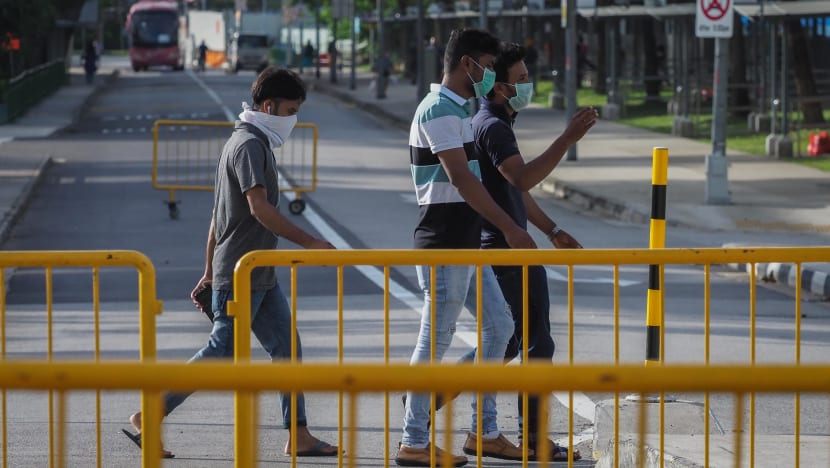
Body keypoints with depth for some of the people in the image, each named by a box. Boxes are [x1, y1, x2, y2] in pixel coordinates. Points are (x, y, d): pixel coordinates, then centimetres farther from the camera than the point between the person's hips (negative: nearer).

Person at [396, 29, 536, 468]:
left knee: (499, 325, 12)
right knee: (435, 340, -4)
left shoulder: (457, 110, 17)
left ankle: (484, 432, 17)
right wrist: (510, 228, -22)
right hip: (445, 242, -10)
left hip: (466, 242, 10)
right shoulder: (439, 110, -15)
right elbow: (461, 179, -22)